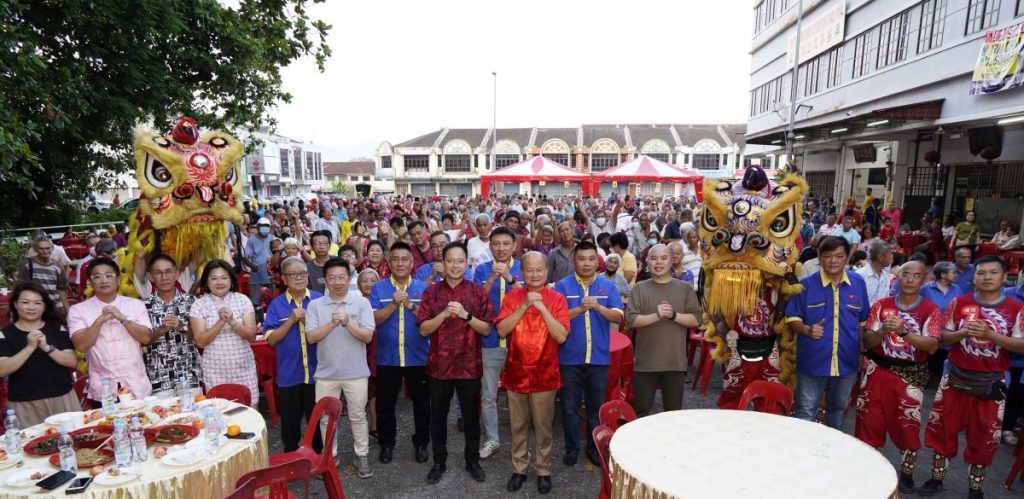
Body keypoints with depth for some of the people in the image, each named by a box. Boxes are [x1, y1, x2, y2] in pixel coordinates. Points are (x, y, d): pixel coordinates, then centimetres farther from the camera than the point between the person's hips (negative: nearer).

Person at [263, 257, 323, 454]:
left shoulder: (319, 300, -2)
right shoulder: (276, 305, -2)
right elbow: (271, 339, -7)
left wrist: (308, 321, -16)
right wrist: (291, 320, -18)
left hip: (316, 372, 0)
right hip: (288, 374, 0)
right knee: (290, 421, 15)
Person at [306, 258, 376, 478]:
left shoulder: (361, 302, -5)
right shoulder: (315, 305, -1)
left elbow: (368, 336, -11)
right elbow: (312, 337, -8)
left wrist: (347, 323, -24)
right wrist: (332, 323, -21)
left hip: (356, 373, -1)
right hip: (326, 373, 2)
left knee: (358, 416, 11)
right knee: (326, 417, 14)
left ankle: (362, 456, 26)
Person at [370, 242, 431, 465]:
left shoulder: (423, 288, -1)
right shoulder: (378, 288, -1)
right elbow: (374, 320, -9)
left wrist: (411, 306, -19)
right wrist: (393, 304, -20)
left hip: (418, 357, 0)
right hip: (387, 358, 0)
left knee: (421, 403, 13)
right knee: (385, 404, 12)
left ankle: (421, 443, 31)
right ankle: (386, 444, 31)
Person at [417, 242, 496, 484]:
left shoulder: (478, 292, -2)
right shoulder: (431, 292, 0)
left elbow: (487, 329, -4)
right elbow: (424, 330, -4)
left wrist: (466, 315, -18)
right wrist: (445, 314, -19)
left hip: (469, 364, 0)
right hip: (439, 364, 1)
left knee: (471, 416, 13)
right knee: (438, 416, 13)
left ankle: (473, 461, 31)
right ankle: (439, 462, 31)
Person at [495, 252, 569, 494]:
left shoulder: (557, 299, -5)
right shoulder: (512, 297, 0)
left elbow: (561, 336, -15)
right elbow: (501, 330, -11)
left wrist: (542, 307, -21)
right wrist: (524, 306, -18)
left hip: (544, 375, -1)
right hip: (515, 373, 2)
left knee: (543, 427, 10)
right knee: (518, 426, 14)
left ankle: (544, 470, 27)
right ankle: (519, 469, 30)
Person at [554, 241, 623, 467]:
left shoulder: (608, 287, 3)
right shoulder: (562, 286, -2)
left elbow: (618, 317, -7)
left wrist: (598, 307, -24)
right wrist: (580, 309, -26)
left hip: (599, 357, 2)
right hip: (570, 357, -1)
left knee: (597, 406, 13)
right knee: (570, 407, 9)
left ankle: (594, 448, 30)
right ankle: (572, 448, 26)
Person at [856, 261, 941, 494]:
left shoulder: (931, 310, -2)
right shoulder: (881, 305, 1)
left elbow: (932, 346, -14)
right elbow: (867, 341, -3)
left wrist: (904, 331, -28)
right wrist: (884, 330, -23)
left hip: (910, 375, -1)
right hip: (878, 370, 1)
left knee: (908, 425, 5)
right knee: (870, 421, 7)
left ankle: (906, 472, 26)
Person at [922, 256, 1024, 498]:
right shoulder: (959, 303, -1)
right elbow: (943, 337, 1)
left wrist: (989, 334, -22)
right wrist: (963, 333, -18)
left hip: (990, 383, -1)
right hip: (956, 378, 1)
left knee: (984, 438, 10)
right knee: (943, 429, 10)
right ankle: (936, 477, 25)